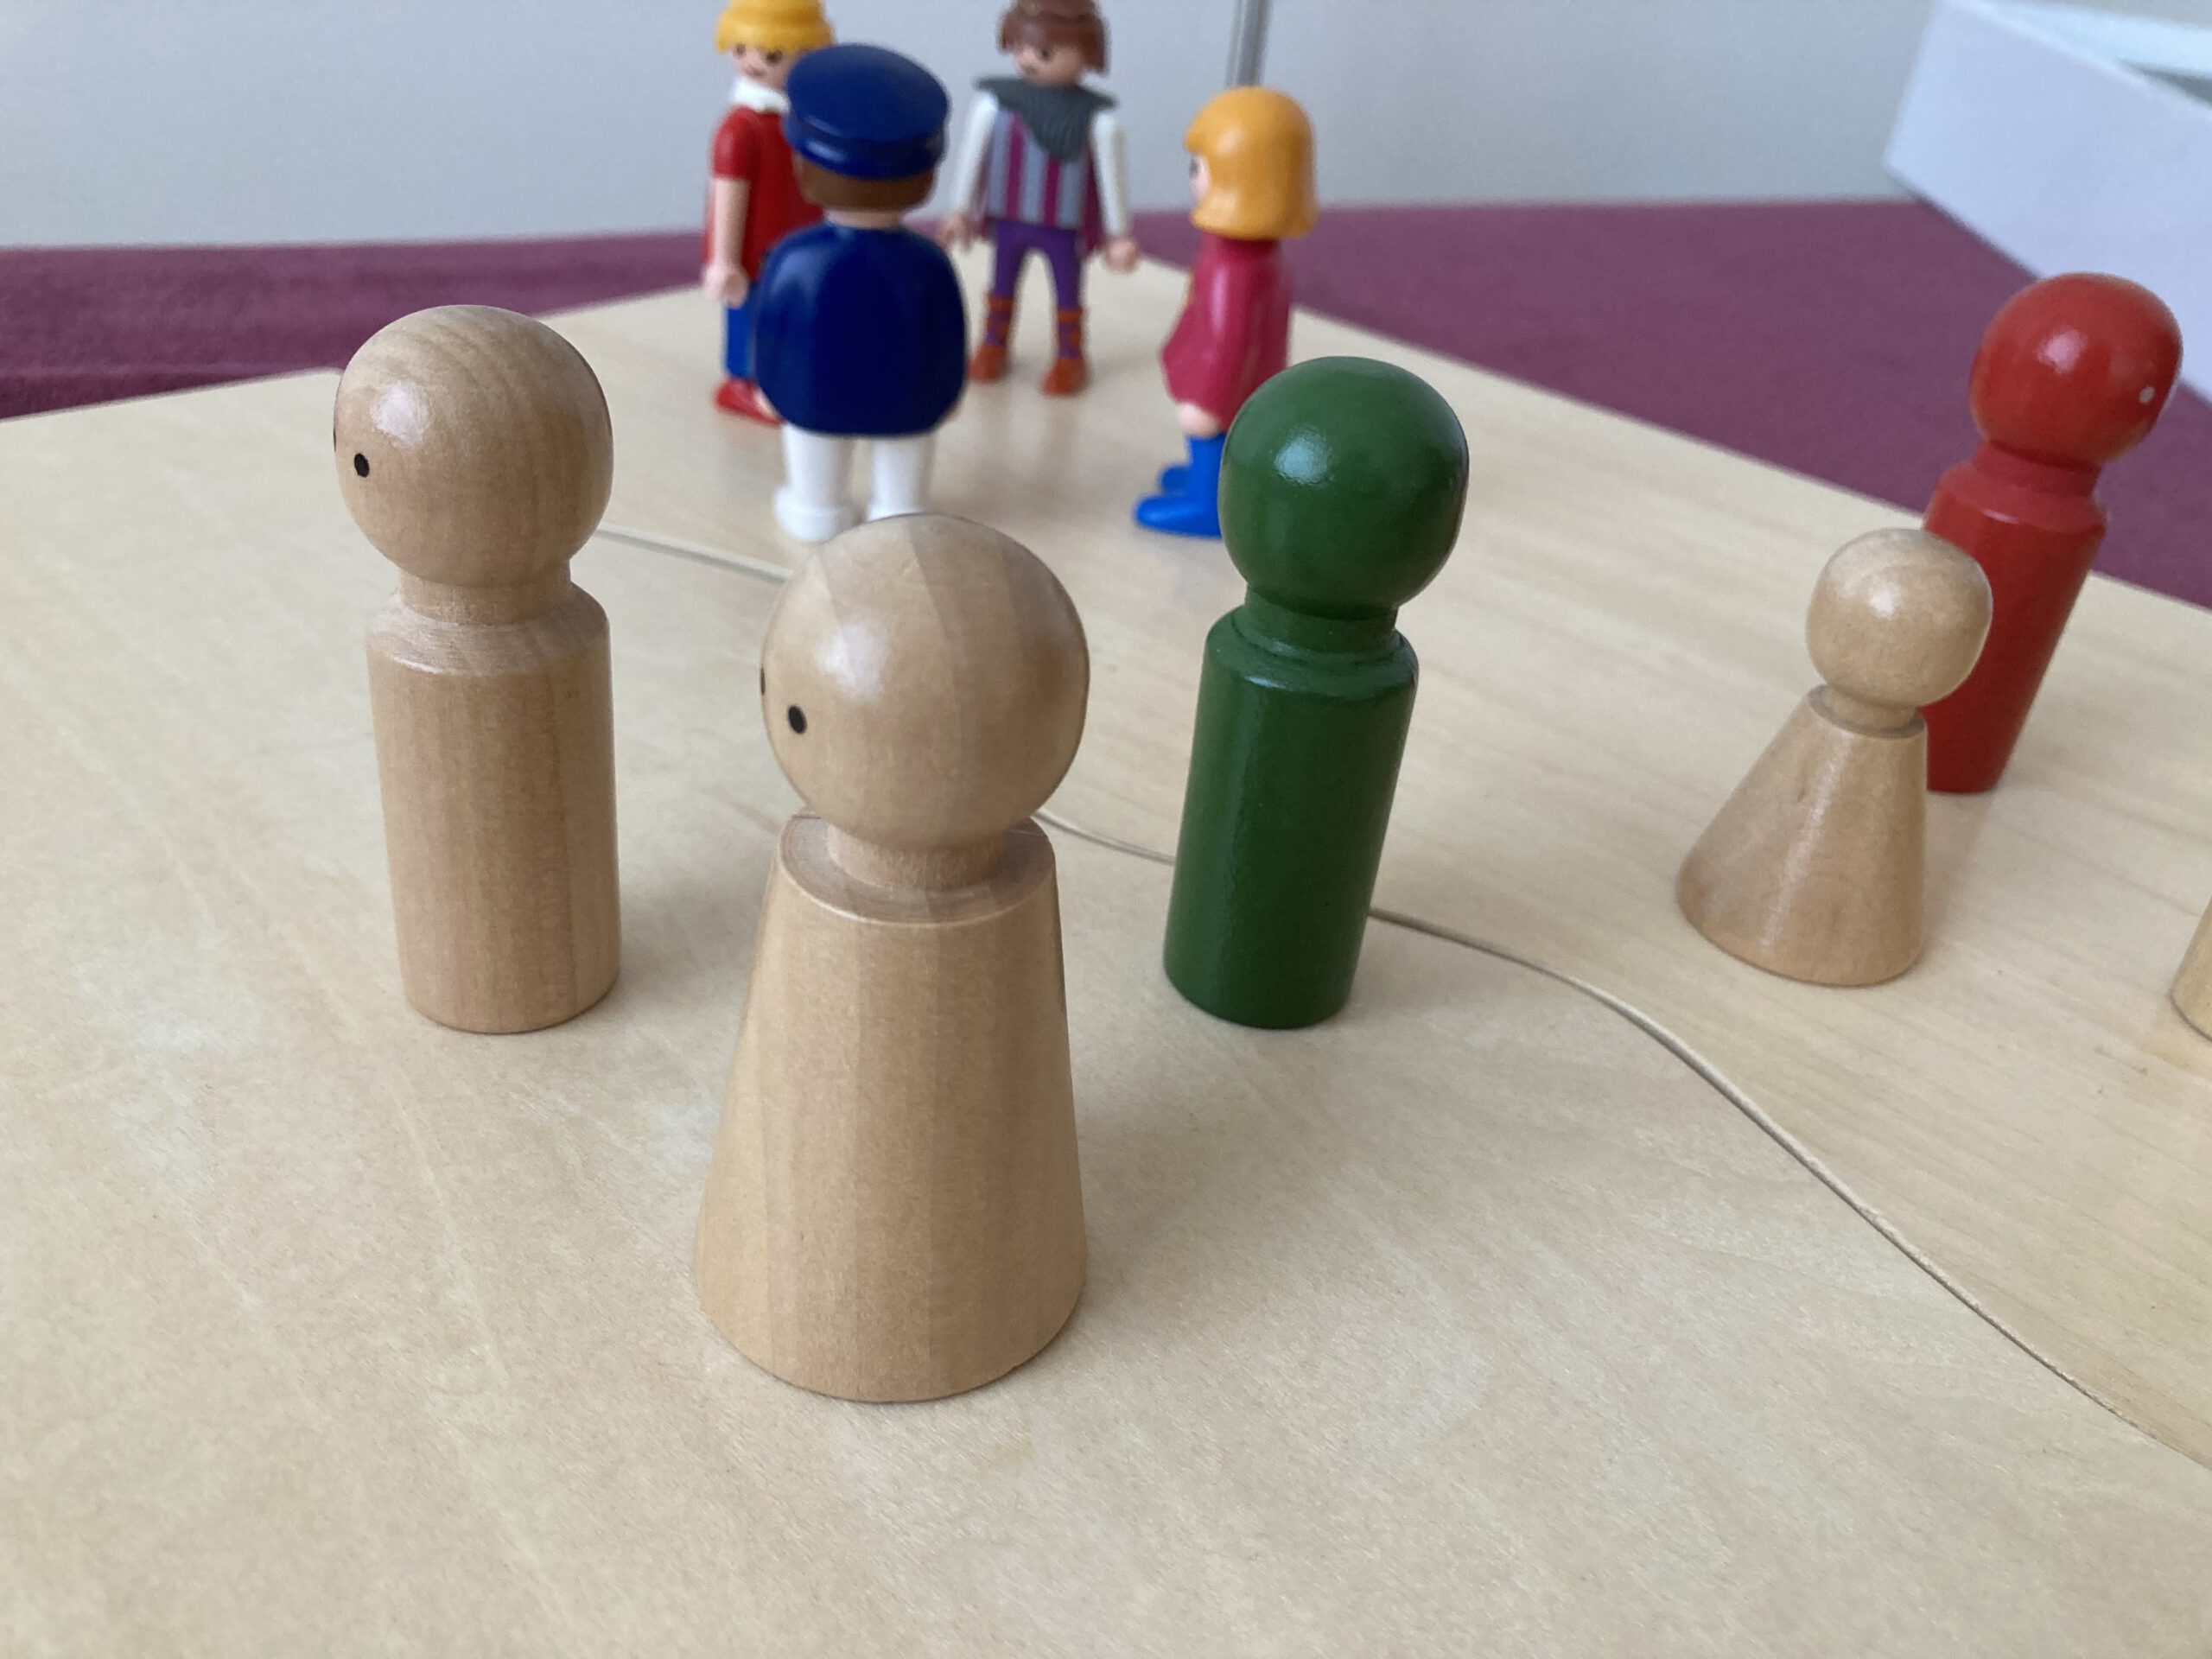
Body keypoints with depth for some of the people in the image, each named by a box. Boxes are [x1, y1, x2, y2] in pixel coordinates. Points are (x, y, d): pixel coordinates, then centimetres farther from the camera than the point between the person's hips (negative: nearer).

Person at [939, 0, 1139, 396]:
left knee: (1068, 293, 14)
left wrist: (1118, 234, -3)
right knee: (1002, 286, 20)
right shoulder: (994, 101, -14)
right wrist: (961, 212, 5)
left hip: (1066, 227, -2)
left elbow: (1111, 173, -9)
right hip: (1008, 220, 2)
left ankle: (1070, 357, 32)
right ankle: (993, 345, 39)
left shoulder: (1096, 115, -19)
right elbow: (972, 155, -2)